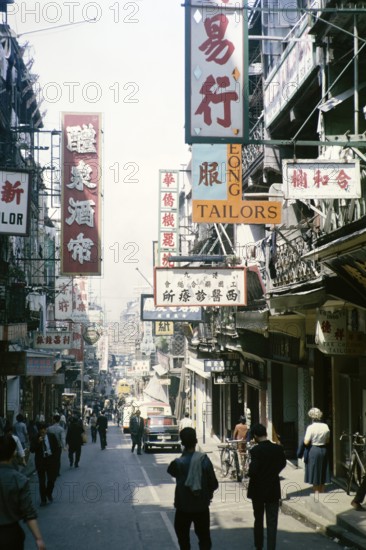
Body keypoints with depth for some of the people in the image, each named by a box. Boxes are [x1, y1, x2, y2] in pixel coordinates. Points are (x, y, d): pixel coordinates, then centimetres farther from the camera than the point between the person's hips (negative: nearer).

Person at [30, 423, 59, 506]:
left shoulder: (52, 436, 0)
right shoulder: (35, 439, -5)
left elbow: (56, 447, 6)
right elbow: (32, 450, -12)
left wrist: (54, 456, -4)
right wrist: (38, 442, -23)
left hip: (51, 460, 1)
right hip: (41, 461, -1)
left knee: (52, 479, 2)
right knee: (42, 481, 3)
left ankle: (49, 494, 30)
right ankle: (43, 499, 14)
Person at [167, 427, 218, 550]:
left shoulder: (178, 463, -16)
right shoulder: (204, 460, -11)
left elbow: (171, 471, 7)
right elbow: (213, 484, -7)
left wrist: (184, 454, -1)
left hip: (183, 508, -2)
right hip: (202, 507, 2)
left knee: (183, 539, 13)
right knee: (204, 537, 14)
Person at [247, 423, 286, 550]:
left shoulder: (255, 450, -19)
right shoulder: (278, 449, -5)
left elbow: (253, 471, -24)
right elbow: (283, 464, 12)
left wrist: (249, 474, -2)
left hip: (258, 490, -2)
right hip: (274, 490, 2)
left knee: (258, 520, 17)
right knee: (272, 522, 4)